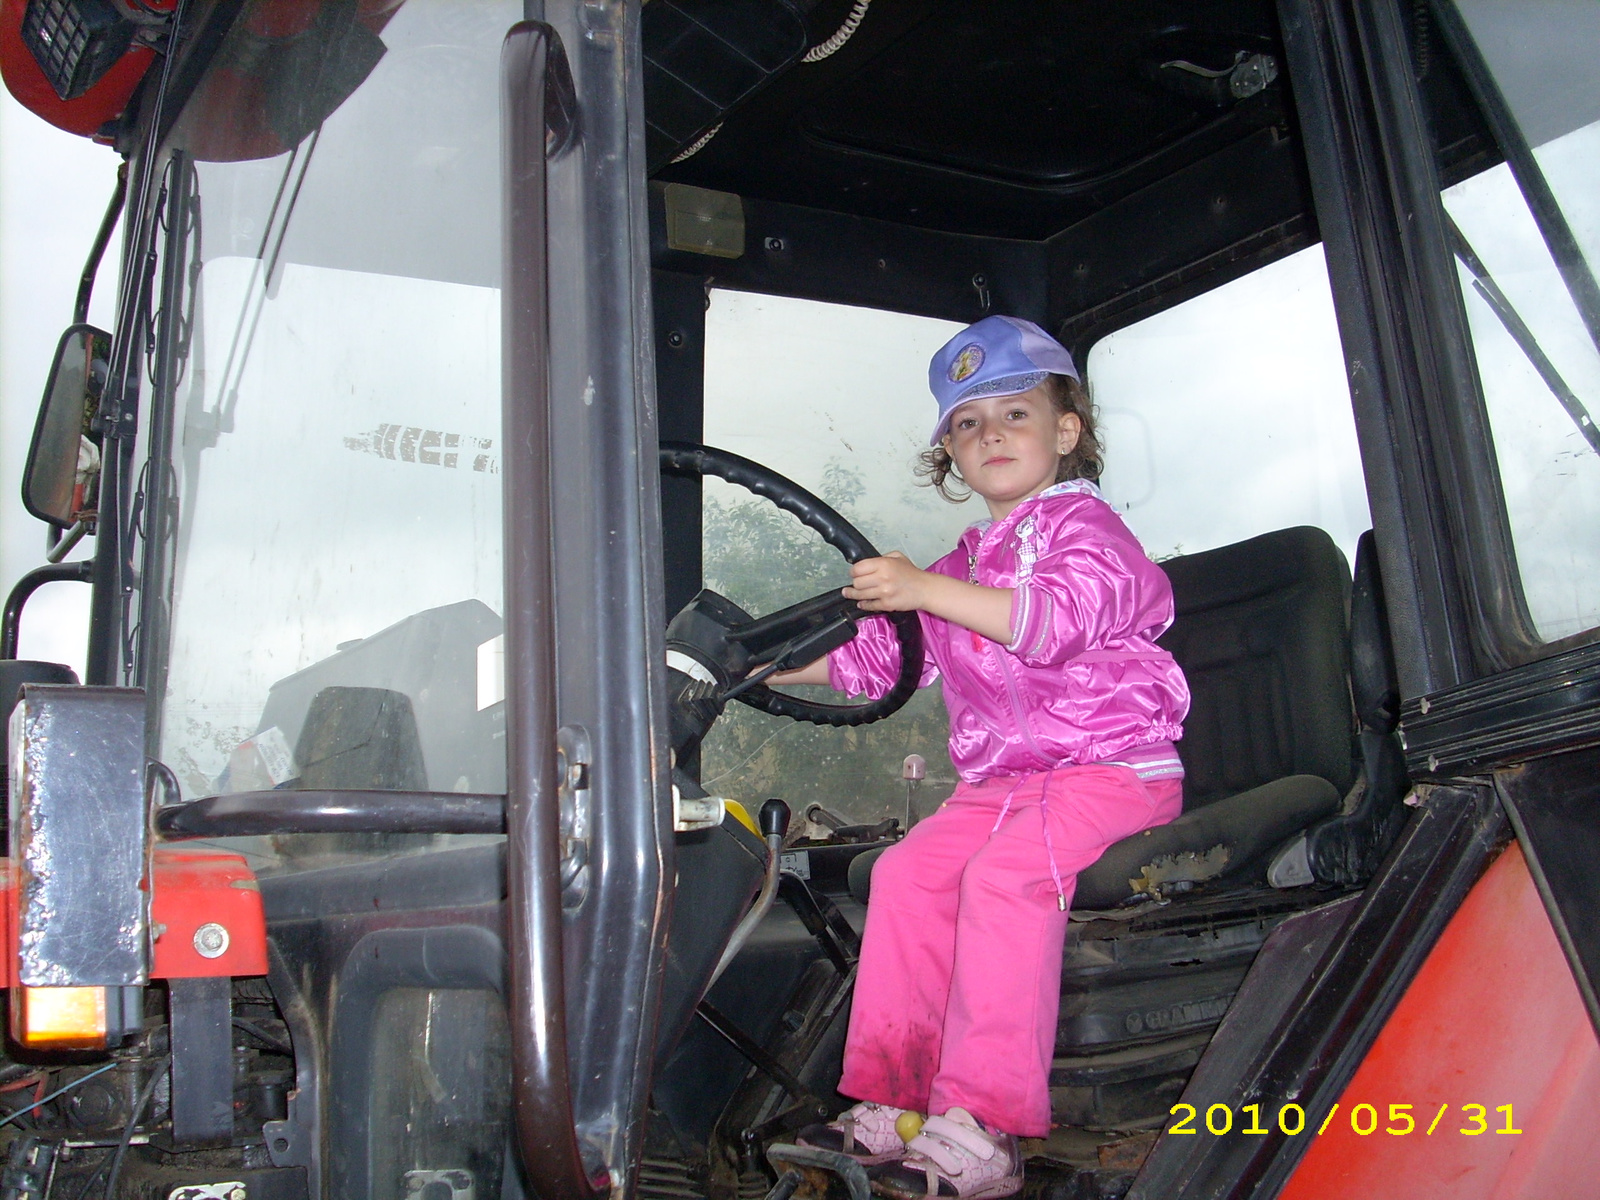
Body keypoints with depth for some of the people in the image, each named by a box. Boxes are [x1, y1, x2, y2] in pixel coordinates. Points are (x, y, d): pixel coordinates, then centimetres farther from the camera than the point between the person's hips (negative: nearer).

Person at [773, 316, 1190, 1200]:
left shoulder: (1082, 522, -2)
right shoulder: (964, 564, 21)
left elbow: (1058, 620, -24)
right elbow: (875, 656, 27)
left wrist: (923, 589, -31)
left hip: (1112, 770, -8)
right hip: (1002, 783, 8)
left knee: (1003, 873, -30)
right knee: (907, 870, -11)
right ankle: (895, 1101, -5)